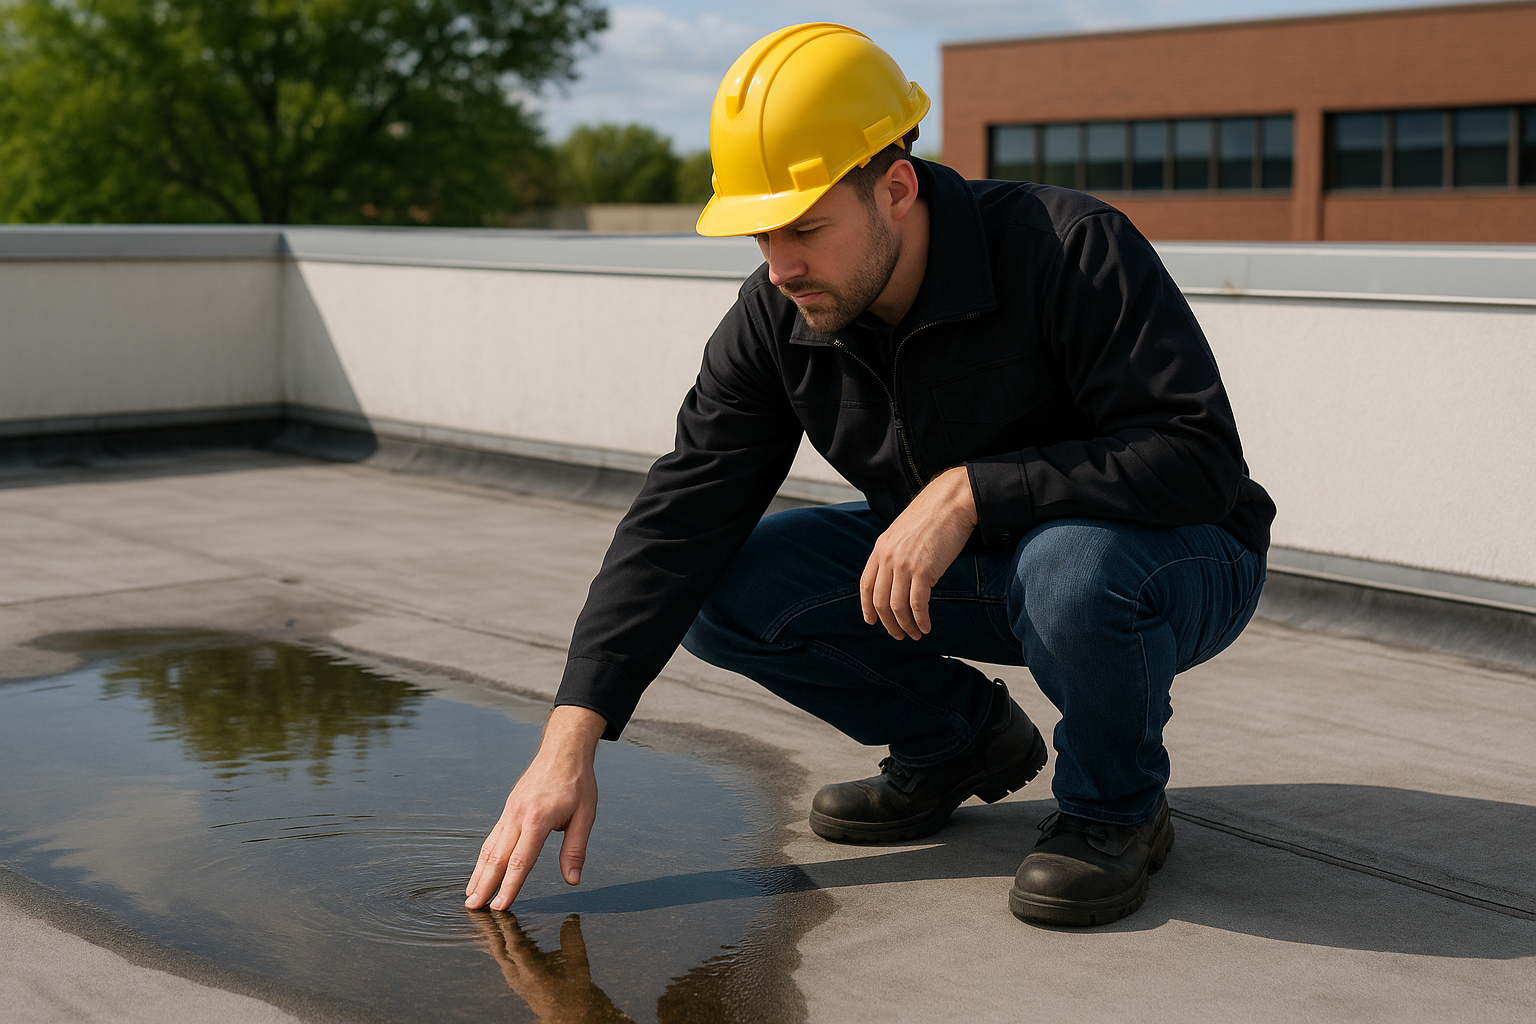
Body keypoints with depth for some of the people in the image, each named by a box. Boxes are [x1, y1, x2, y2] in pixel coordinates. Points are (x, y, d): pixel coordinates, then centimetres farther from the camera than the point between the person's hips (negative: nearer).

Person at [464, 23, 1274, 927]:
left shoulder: (1074, 250, -28)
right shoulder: (777, 320, -12)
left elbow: (1199, 455, -32)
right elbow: (680, 517, -15)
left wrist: (968, 489, -38)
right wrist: (571, 737, -23)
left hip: (1175, 558, -5)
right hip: (970, 568, 5)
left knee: (1071, 569, -41)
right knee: (720, 588, -11)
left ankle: (1116, 808, -9)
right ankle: (960, 739, 10)